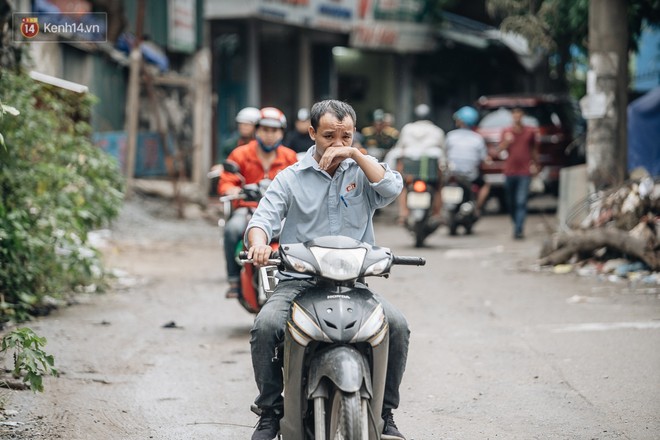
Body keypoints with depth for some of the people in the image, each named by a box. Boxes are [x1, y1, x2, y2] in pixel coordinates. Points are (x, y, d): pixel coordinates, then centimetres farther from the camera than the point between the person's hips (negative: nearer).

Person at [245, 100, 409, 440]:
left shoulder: (363, 172, 12)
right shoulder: (290, 178, 9)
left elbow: (392, 188, -8)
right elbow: (264, 218, -3)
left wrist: (356, 155, -12)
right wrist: (259, 243, -25)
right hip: (298, 281, 0)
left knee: (396, 325, -24)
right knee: (265, 326, -29)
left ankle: (384, 412, -7)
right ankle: (270, 411, -11)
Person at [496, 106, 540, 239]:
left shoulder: (530, 132, 3)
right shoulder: (506, 132, 6)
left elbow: (534, 149, 16)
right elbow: (499, 150, 0)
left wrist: (535, 164, 13)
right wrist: (506, 141, -16)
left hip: (524, 172, -2)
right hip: (509, 172, 3)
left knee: (521, 202, -14)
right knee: (511, 203, 10)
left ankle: (518, 230, -18)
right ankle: (517, 226, 29)